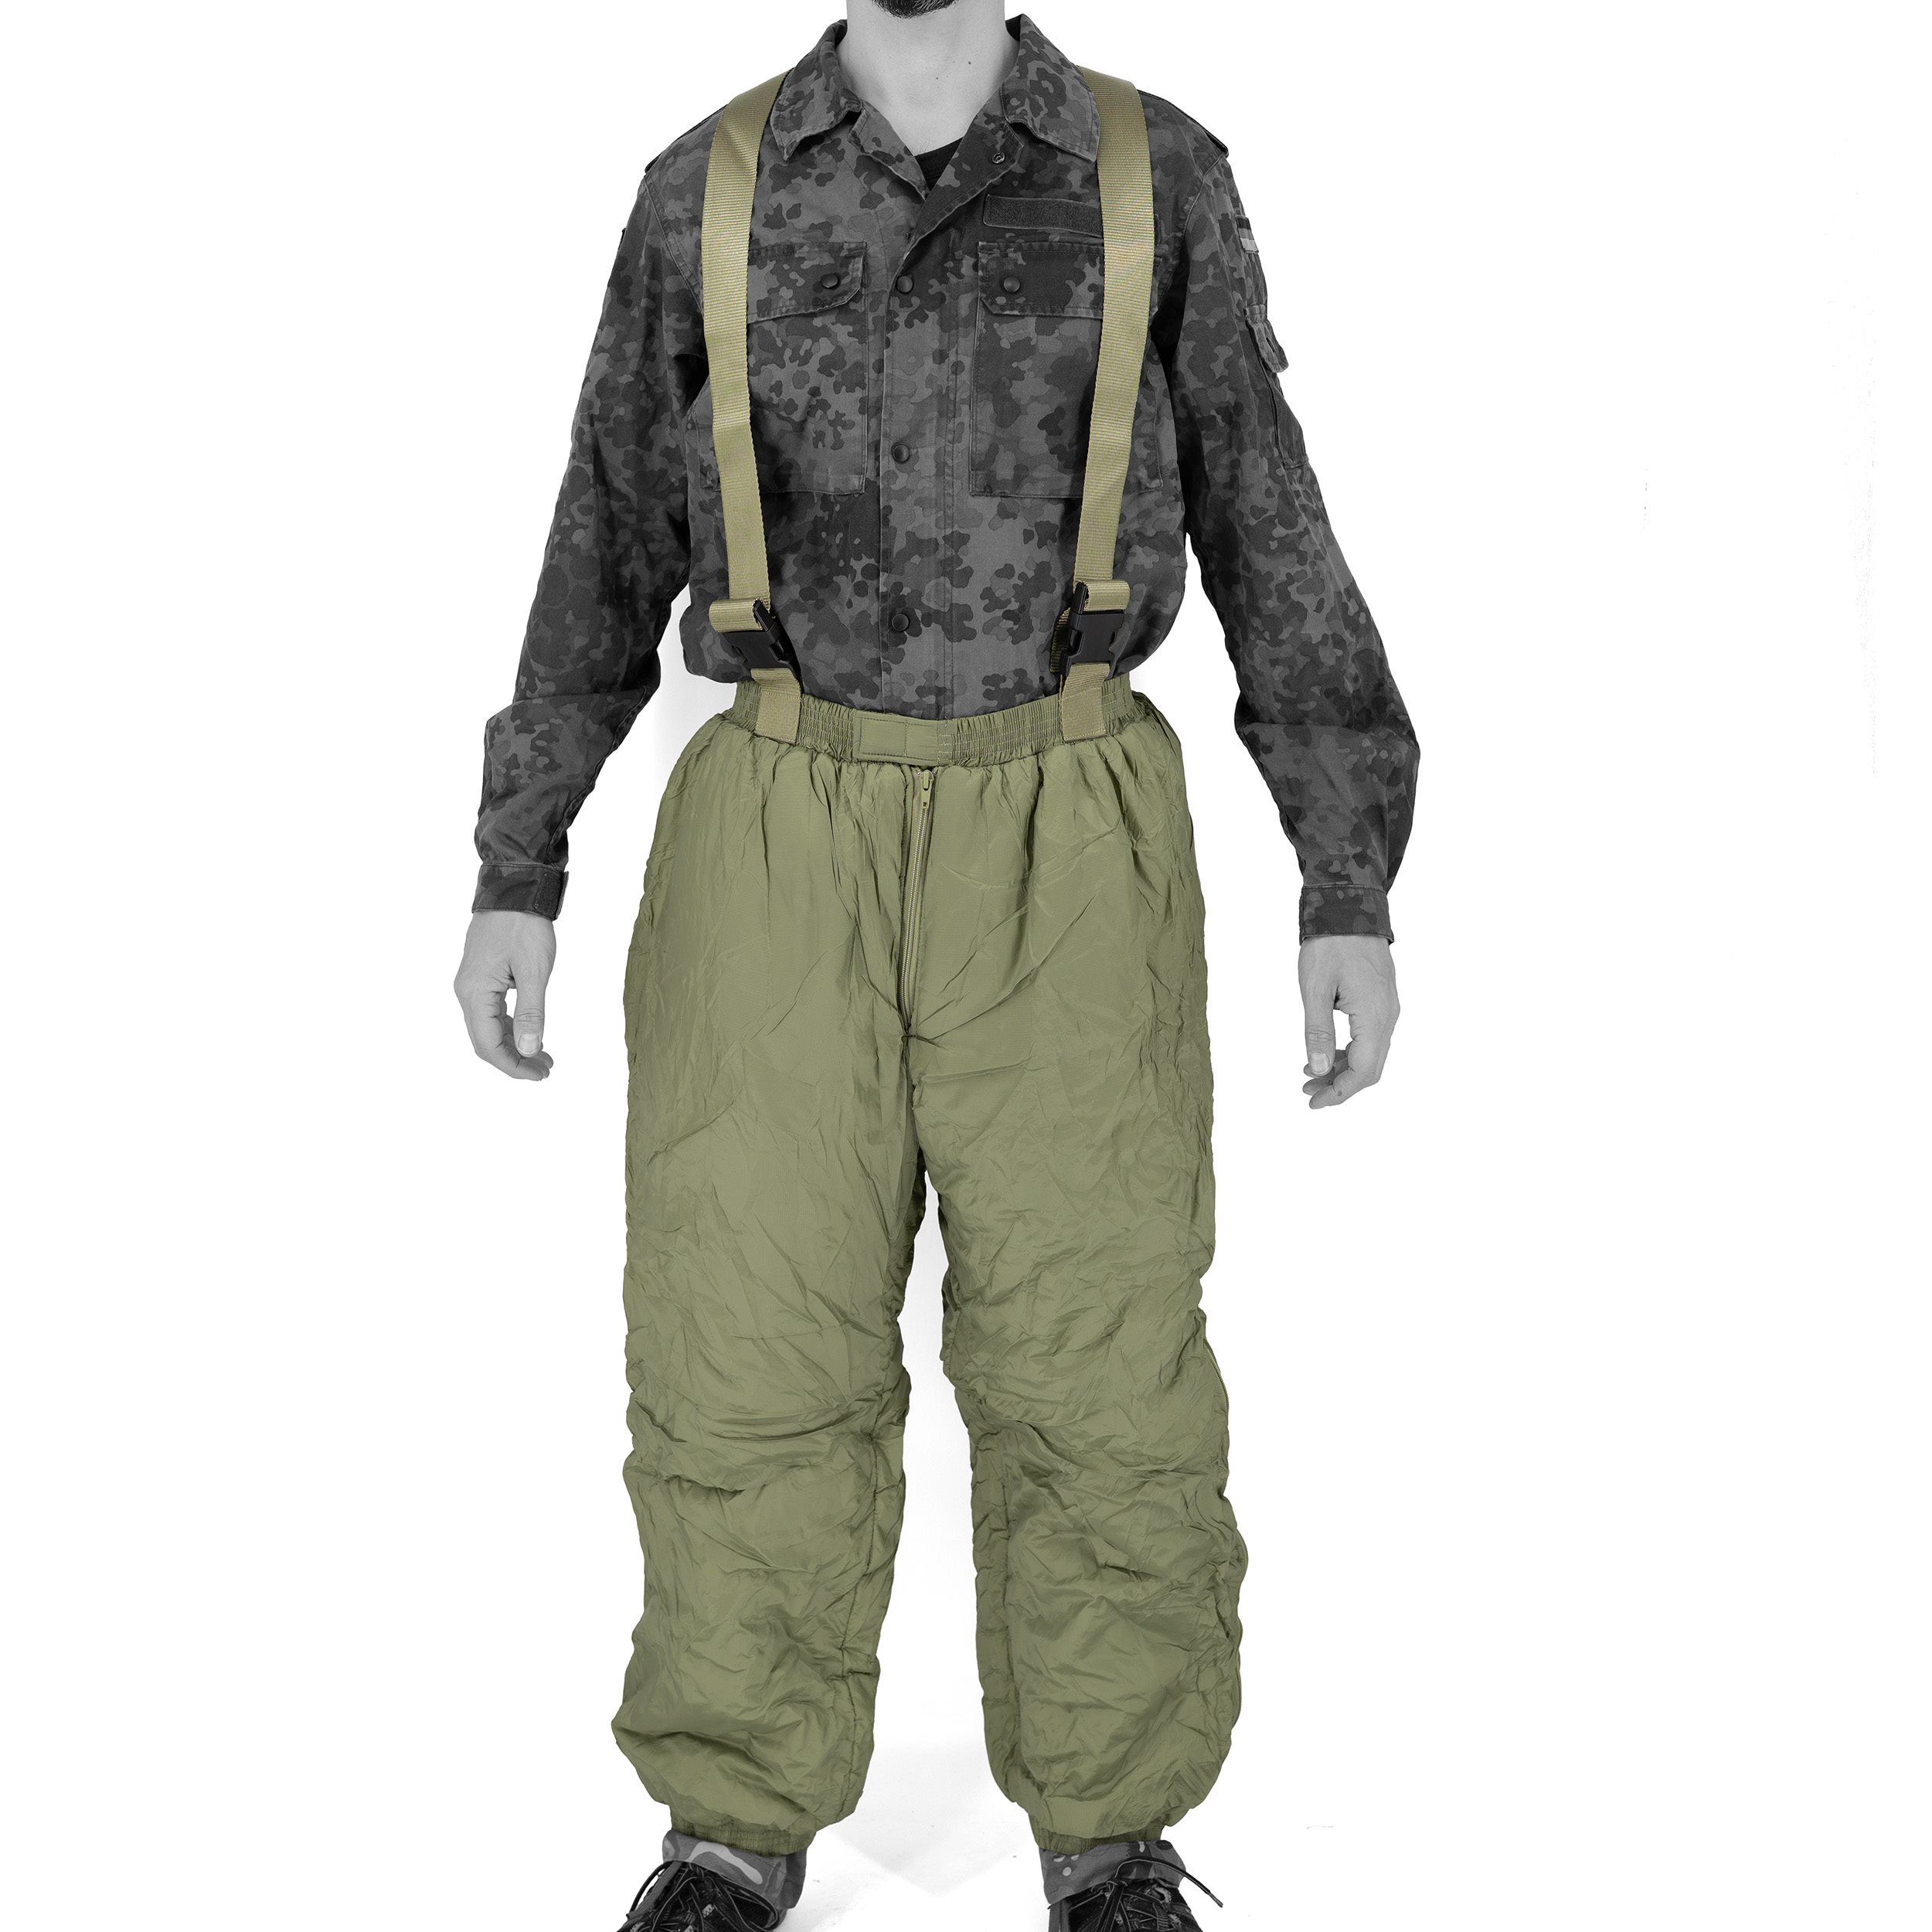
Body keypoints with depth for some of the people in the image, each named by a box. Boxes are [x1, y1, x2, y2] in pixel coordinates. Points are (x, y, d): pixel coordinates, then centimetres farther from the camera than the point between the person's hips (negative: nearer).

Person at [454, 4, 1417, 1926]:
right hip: (784, 847, 1)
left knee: (1095, 1353, -1)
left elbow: (1273, 541, 4)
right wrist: (513, 877, 7)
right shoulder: (707, 193, 6)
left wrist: (1353, 893, -1)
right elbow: (609, 545, 10)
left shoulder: (1158, 181, 3)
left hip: (1060, 858, -1)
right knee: (749, 1342, 1)